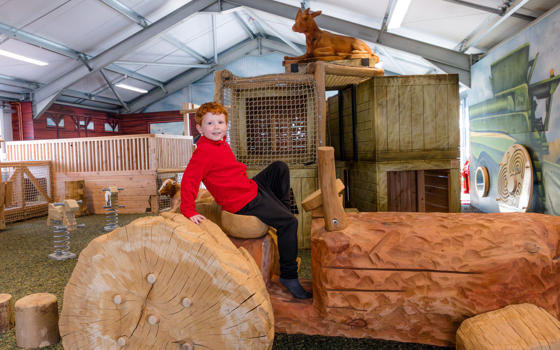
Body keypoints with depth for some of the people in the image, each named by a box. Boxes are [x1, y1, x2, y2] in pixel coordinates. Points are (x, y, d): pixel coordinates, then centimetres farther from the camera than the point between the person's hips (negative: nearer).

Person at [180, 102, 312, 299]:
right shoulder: (204, 152, -20)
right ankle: (288, 276, -7)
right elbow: (188, 181, -26)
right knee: (289, 222, -16)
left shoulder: (221, 144, 10)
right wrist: (189, 211, -31)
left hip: (252, 187, 10)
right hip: (244, 202, -10)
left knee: (280, 168, 17)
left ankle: (282, 208, 23)